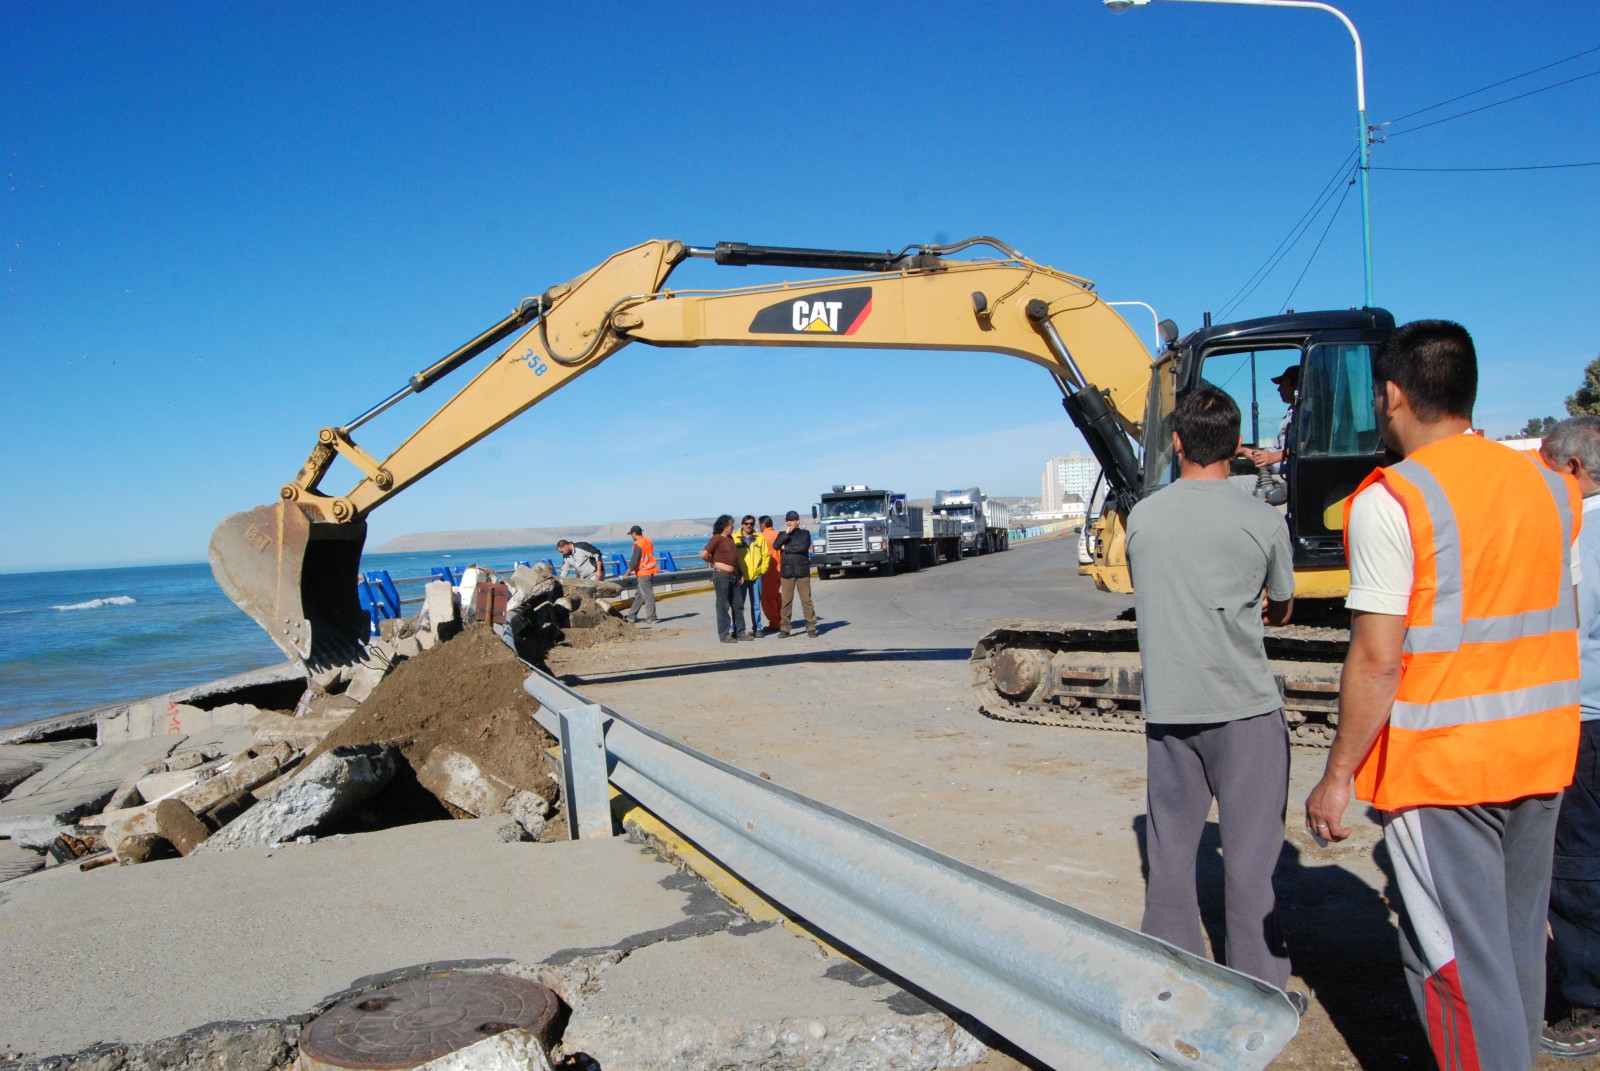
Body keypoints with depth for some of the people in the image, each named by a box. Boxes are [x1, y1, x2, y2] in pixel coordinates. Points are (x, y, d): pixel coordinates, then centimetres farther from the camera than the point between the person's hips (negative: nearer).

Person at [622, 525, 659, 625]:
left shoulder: (638, 545, -19)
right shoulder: (648, 540, 6)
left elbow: (634, 561, -19)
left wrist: (628, 573, -11)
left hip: (643, 573, -9)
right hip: (651, 571, 9)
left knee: (647, 595, -3)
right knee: (640, 595, 14)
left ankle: (651, 618, 1)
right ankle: (632, 616, 21)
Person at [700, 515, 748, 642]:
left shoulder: (730, 539, 15)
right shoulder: (717, 538, -10)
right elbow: (704, 555, -18)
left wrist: (739, 573, 14)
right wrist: (715, 562, -2)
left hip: (733, 576, 8)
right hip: (722, 575, -8)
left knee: (738, 605, 10)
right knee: (723, 606, -3)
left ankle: (738, 632, 17)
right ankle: (724, 634, 1)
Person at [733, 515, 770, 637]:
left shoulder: (760, 538, 7)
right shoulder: (734, 539, 0)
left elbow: (765, 555, 10)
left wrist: (762, 570, 0)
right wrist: (737, 573, -9)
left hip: (756, 576, 3)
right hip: (741, 577, -2)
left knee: (756, 604, 10)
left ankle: (757, 628, 18)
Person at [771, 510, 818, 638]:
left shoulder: (804, 533, 6)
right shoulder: (782, 534, 14)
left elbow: (803, 547, -12)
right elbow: (775, 546, -4)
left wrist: (786, 548, -4)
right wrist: (786, 533, -9)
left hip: (802, 571, -2)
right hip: (787, 572, 2)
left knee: (806, 600, -3)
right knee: (786, 601, 0)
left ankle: (811, 627, 0)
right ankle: (784, 628, 5)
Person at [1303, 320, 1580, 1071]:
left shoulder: (1391, 501, -16)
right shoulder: (1547, 486, 6)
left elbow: (1377, 659, -19)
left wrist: (1337, 774, -12)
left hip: (1441, 761, -7)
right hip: (1541, 753, 7)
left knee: (1457, 957, 2)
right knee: (1517, 944, 19)